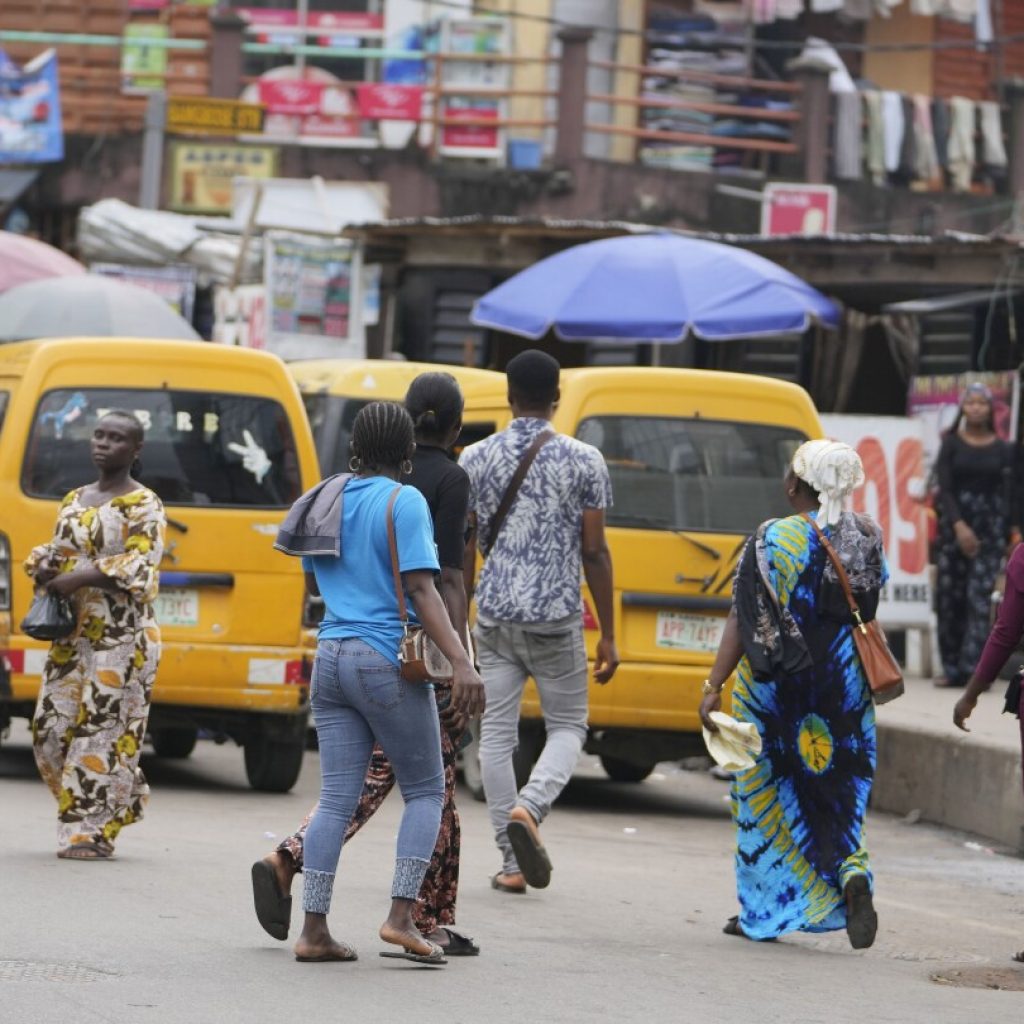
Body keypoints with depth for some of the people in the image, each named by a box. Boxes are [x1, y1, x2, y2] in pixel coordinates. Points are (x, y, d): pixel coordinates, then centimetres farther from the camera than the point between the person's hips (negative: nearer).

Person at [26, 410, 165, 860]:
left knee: (103, 729, -8)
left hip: (122, 636, -7)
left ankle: (93, 831, -4)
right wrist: (43, 566, 1)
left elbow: (139, 565, -17)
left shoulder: (143, 505, -5)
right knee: (51, 727, 5)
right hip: (72, 633, 7)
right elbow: (56, 550, 25)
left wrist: (77, 579, -22)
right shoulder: (75, 500, 16)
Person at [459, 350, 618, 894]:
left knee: (496, 733, 7)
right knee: (567, 726, 12)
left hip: (494, 617, 2)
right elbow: (594, 552, -3)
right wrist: (608, 635, 3)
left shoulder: (476, 458, 3)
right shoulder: (583, 461, -4)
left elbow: (464, 549, 5)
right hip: (557, 617, -2)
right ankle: (529, 808, -16)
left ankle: (513, 863, 5)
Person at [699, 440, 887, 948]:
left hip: (775, 682, -3)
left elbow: (743, 622, -16)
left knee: (768, 788, 9)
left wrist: (714, 686, -15)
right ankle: (852, 873, -18)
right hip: (845, 680, 3)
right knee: (840, 787, 9)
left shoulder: (772, 539, -11)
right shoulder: (866, 536, 1)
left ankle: (763, 910, 13)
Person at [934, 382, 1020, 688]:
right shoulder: (952, 444, 3)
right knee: (949, 596, -1)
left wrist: (1014, 530, -5)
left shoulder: (1002, 449, 6)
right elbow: (944, 488, -3)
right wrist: (959, 526, -16)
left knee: (979, 597, -10)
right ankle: (952, 668, 5)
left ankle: (973, 668, -16)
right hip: (955, 522, 1)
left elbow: (1009, 492, 5)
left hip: (991, 526, -1)